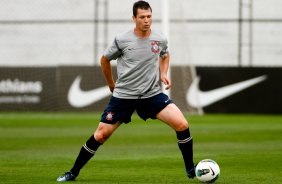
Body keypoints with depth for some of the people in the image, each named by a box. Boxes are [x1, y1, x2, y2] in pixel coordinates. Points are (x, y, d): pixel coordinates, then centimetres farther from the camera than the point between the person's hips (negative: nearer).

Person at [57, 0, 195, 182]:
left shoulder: (160, 39, -3)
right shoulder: (122, 40, -10)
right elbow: (105, 60, 9)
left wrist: (163, 74, 5)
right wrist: (111, 84, 16)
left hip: (152, 94, 1)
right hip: (123, 96, -1)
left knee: (182, 124, -16)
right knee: (100, 135, -2)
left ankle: (191, 169, 1)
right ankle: (73, 173, 15)